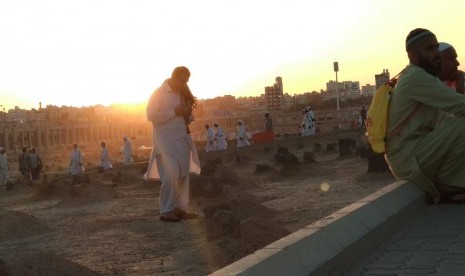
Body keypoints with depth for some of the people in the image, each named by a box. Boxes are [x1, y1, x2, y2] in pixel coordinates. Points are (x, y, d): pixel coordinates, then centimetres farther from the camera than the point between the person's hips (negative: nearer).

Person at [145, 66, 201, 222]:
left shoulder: (183, 94, 14)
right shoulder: (159, 93, -6)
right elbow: (151, 115, -16)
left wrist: (188, 113, -3)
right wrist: (175, 112, -19)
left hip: (183, 139, 7)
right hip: (166, 140, -7)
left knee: (183, 175, 6)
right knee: (171, 174, -14)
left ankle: (180, 208, 11)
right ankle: (166, 211, -8)